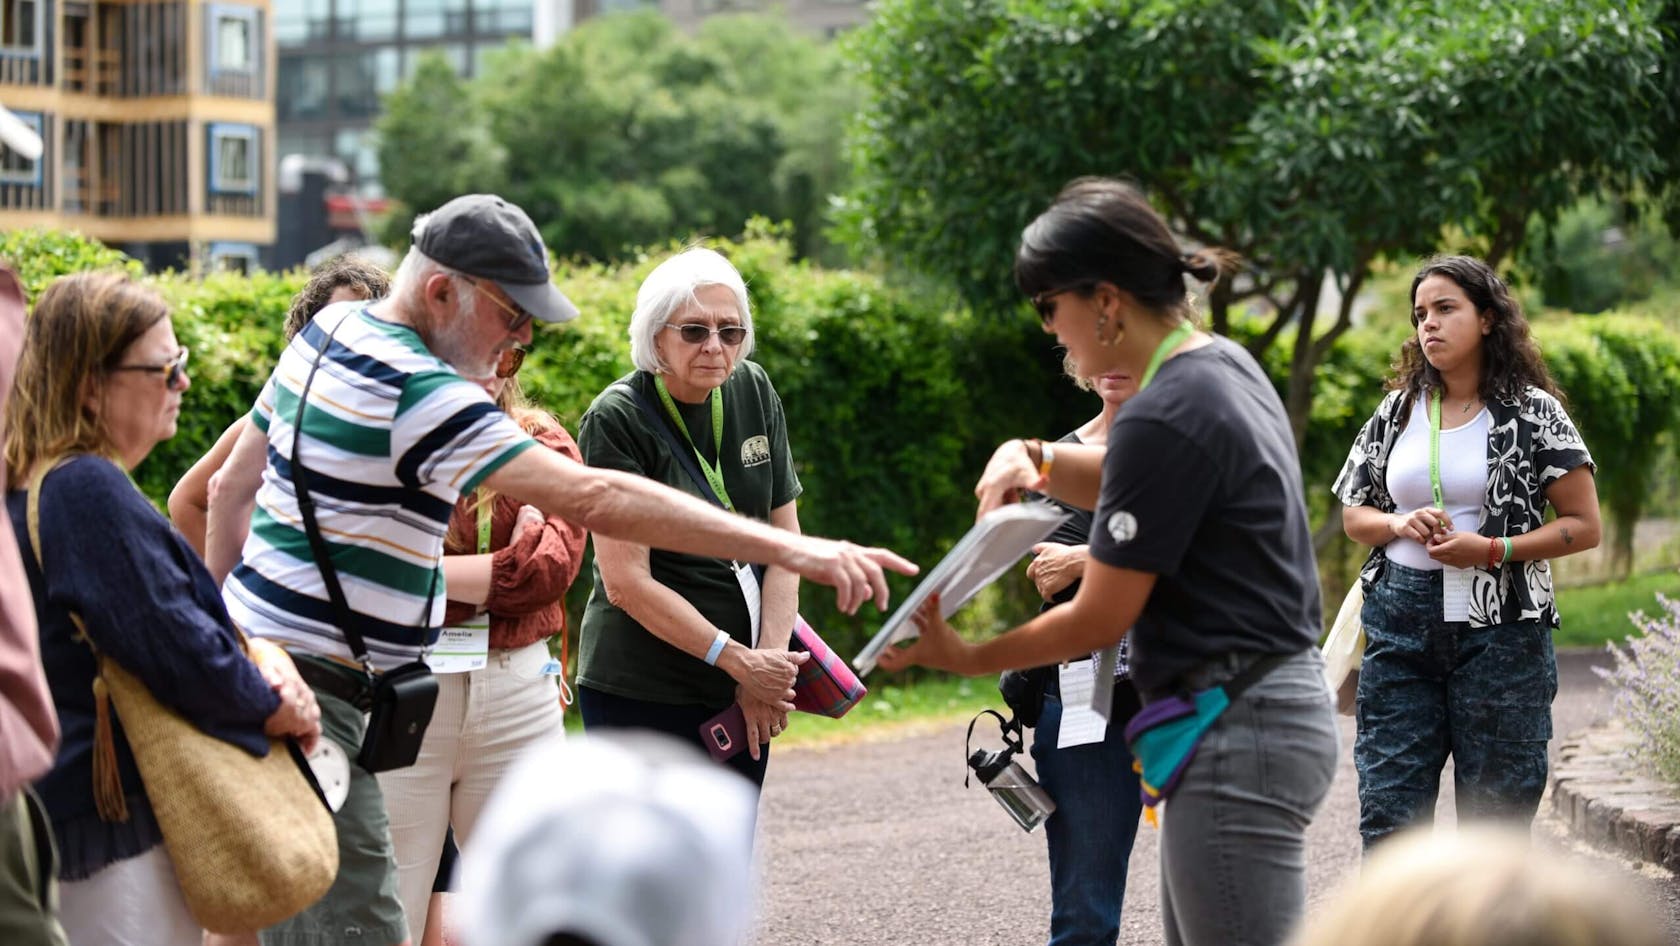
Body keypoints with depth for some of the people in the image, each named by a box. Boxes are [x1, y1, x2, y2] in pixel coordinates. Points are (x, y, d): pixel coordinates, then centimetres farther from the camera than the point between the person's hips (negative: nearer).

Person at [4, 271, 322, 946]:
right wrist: (279, 707, -4)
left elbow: (175, 608, 17)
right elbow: (179, 649, -22)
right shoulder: (89, 492, -21)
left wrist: (258, 654, -2)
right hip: (117, 830, -11)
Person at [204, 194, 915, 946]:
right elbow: (594, 498, -30)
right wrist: (787, 548, -32)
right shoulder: (421, 395, -22)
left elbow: (232, 488, 18)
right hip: (309, 693, -10)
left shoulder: (329, 327, 9)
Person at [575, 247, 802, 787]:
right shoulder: (616, 419, -12)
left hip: (740, 698, 6)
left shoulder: (754, 392, 5)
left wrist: (770, 657, -6)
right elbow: (626, 582, -16)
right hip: (640, 690, -6)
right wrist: (737, 659, -16)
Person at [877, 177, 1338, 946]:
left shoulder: (1163, 418, -20)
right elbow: (1126, 487, 27)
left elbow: (1100, 621, -14)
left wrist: (966, 659, -2)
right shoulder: (1227, 365, 9)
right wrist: (1037, 459, 8)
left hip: (1235, 738, -10)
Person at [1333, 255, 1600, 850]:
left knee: (1494, 818, 4)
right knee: (1387, 812, 1)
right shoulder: (1398, 411, 10)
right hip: (1401, 626, 4)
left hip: (1500, 628, -3)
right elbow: (1353, 515, 17)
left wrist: (1494, 550, -15)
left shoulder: (1531, 413, -2)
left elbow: (1584, 525, -3)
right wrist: (1400, 524, -5)